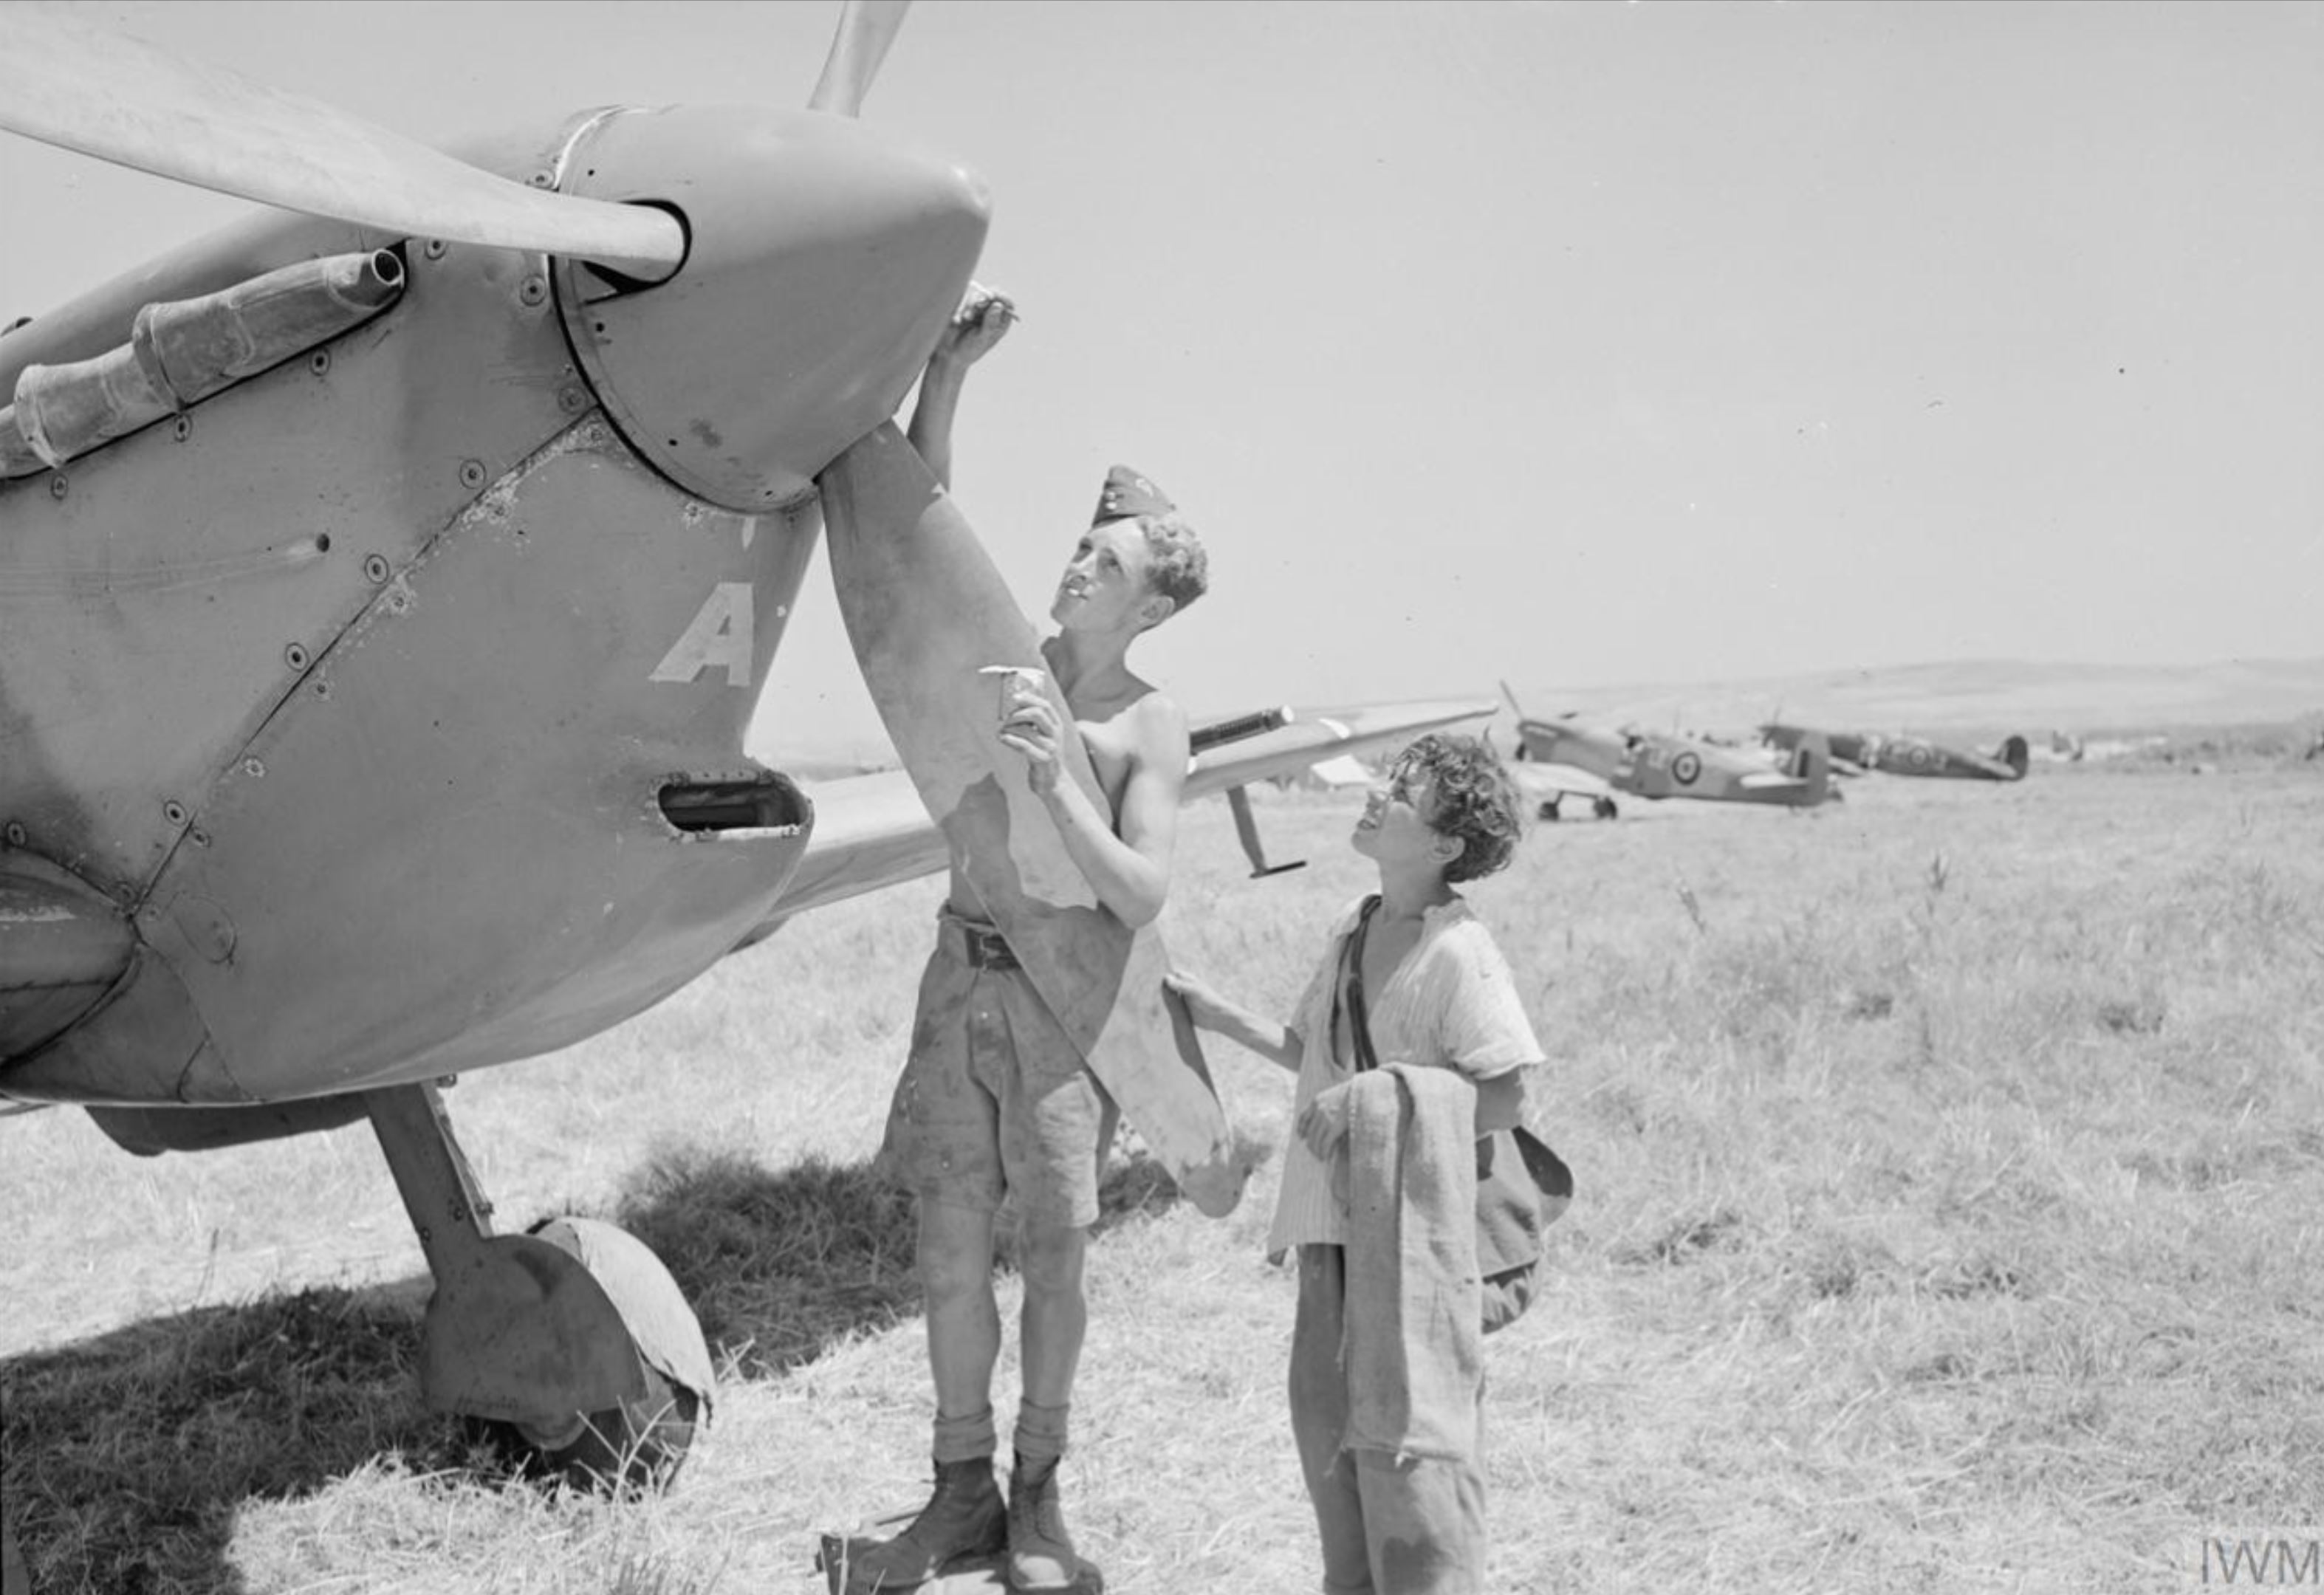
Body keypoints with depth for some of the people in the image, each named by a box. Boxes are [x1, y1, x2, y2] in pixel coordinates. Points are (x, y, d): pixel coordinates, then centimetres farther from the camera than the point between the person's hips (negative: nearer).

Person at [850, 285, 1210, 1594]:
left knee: (1056, 1251, 2)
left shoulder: (1151, 727, -5)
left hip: (1068, 991, -3)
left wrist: (1057, 783, -25)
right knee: (953, 1242, 5)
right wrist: (948, 378, -15)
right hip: (964, 970, 3)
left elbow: (1143, 897, -15)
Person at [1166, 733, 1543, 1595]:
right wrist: (1220, 1015, 14)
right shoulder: (1351, 927, 9)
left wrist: (1385, 1117, -18)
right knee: (1326, 1408, 15)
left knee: (1405, 1423, -3)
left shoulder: (1458, 951, -15)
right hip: (1332, 1212, 8)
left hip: (1415, 1223, -8)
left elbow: (1506, 1098, -15)